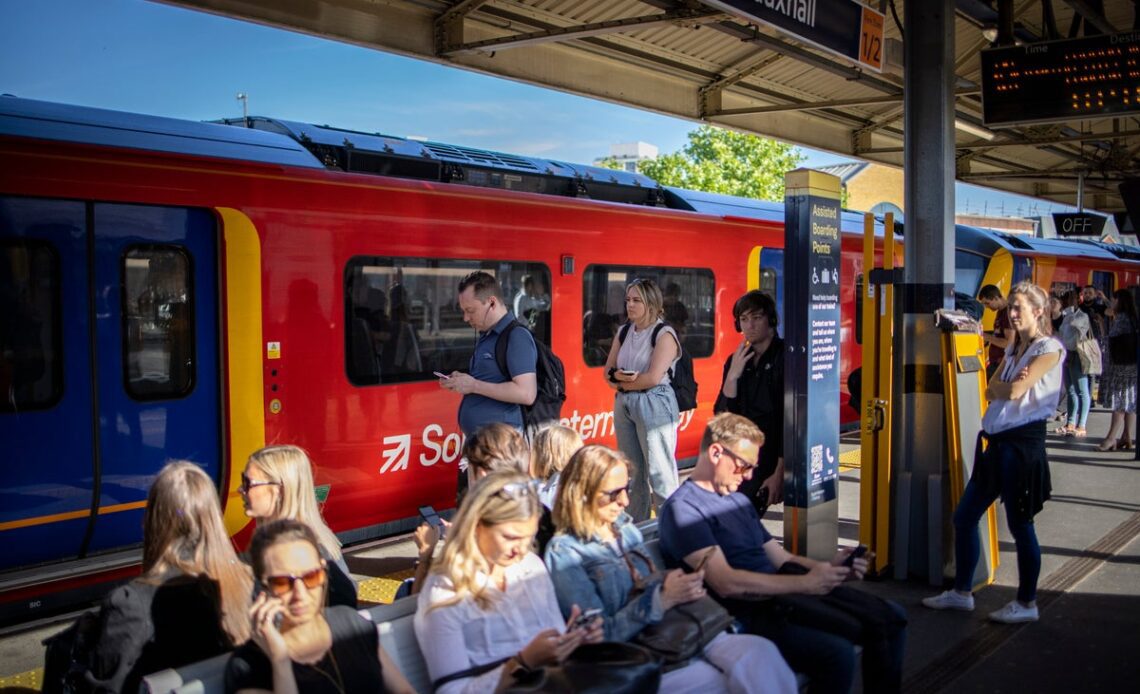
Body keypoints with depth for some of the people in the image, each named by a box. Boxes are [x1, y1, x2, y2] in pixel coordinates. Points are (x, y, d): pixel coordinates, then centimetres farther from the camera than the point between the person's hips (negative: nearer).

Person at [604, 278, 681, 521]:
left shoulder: (664, 334, -8)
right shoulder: (624, 332, 13)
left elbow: (654, 377, -16)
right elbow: (608, 370, 12)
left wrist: (620, 381, -4)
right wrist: (618, 376, -11)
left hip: (654, 405, -7)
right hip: (624, 405, 7)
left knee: (659, 472, -8)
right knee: (631, 471, 11)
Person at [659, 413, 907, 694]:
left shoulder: (738, 500, 22)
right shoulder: (683, 508, -9)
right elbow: (727, 584, -19)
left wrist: (827, 567, 0)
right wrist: (805, 583, -18)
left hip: (781, 590, 9)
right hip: (748, 610, -9)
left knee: (891, 616, -1)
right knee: (836, 651, -31)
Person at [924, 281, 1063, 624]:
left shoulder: (1050, 349, -8)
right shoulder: (1013, 349, 17)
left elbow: (1015, 391, -20)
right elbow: (990, 391, 6)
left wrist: (1002, 385, 0)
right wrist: (1009, 385, -13)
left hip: (1022, 442, -8)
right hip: (996, 441, 8)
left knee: (1019, 524, 0)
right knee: (964, 516, 10)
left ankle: (1026, 603, 14)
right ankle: (961, 592, 21)